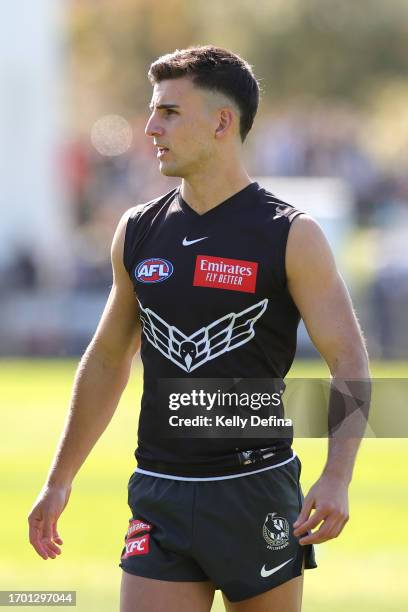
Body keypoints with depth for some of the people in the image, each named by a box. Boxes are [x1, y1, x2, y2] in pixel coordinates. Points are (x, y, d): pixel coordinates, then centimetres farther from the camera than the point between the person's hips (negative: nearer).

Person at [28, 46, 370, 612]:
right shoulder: (138, 232, 8)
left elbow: (350, 364, -7)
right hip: (160, 497, 3)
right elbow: (107, 362, 19)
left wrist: (336, 479, -21)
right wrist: (59, 482, 18)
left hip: (257, 489, -3)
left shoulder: (291, 236, -5)